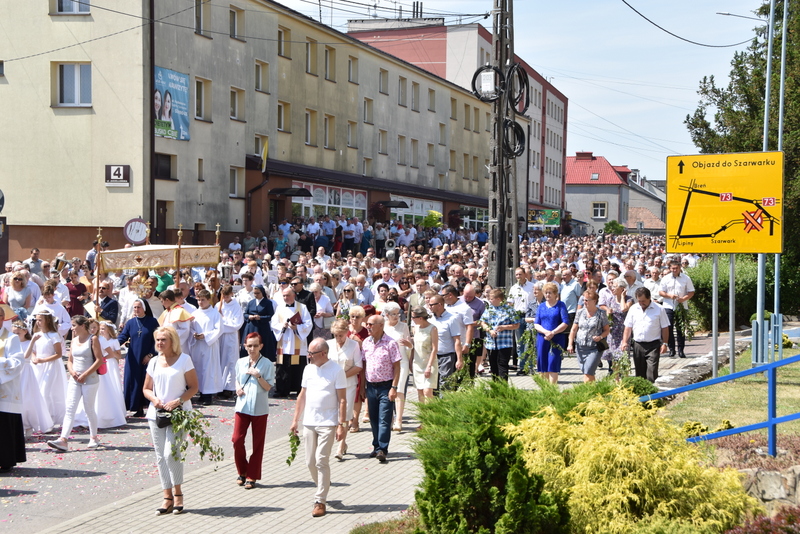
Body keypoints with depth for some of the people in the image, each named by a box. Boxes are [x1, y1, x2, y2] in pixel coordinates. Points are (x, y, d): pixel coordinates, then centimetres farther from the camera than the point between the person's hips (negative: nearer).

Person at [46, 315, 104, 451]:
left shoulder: (93, 339, -6)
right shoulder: (74, 341, 12)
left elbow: (99, 360, -12)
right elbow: (70, 360, 17)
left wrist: (85, 375, -15)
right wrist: (72, 371, -5)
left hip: (90, 380, -5)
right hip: (74, 379, 5)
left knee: (89, 409, 3)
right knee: (70, 409, -6)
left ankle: (94, 438, 19)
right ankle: (63, 440, -14)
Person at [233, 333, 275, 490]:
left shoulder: (267, 364, -5)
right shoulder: (240, 362, 7)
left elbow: (268, 387, -7)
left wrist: (257, 375, -20)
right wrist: (238, 388, 0)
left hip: (260, 409, -3)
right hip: (242, 406, 3)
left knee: (258, 443, 3)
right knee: (237, 440, -4)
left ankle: (252, 476, 12)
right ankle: (242, 472, 16)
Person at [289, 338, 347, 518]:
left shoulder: (336, 370, -9)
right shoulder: (308, 369, 9)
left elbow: (342, 399, -9)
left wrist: (341, 425, -13)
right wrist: (295, 419, 15)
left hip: (328, 424, -6)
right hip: (309, 422, 6)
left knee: (321, 461, -9)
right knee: (310, 462, 8)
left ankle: (320, 501, -3)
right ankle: (323, 489, 30)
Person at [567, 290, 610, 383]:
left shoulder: (601, 314, -1)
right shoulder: (580, 312, 8)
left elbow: (607, 330, 5)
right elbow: (574, 329, 11)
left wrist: (600, 337, -14)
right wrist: (570, 344, 4)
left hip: (594, 348, -4)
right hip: (580, 347, 4)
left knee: (588, 373, -13)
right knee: (585, 372, 8)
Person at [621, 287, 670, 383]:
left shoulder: (659, 309, -2)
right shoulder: (633, 309, 7)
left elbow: (665, 328, 1)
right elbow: (628, 327, 10)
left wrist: (665, 343, -4)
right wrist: (624, 342, 1)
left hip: (653, 345, -4)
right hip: (638, 345, 4)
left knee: (652, 371, -14)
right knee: (640, 372, 9)